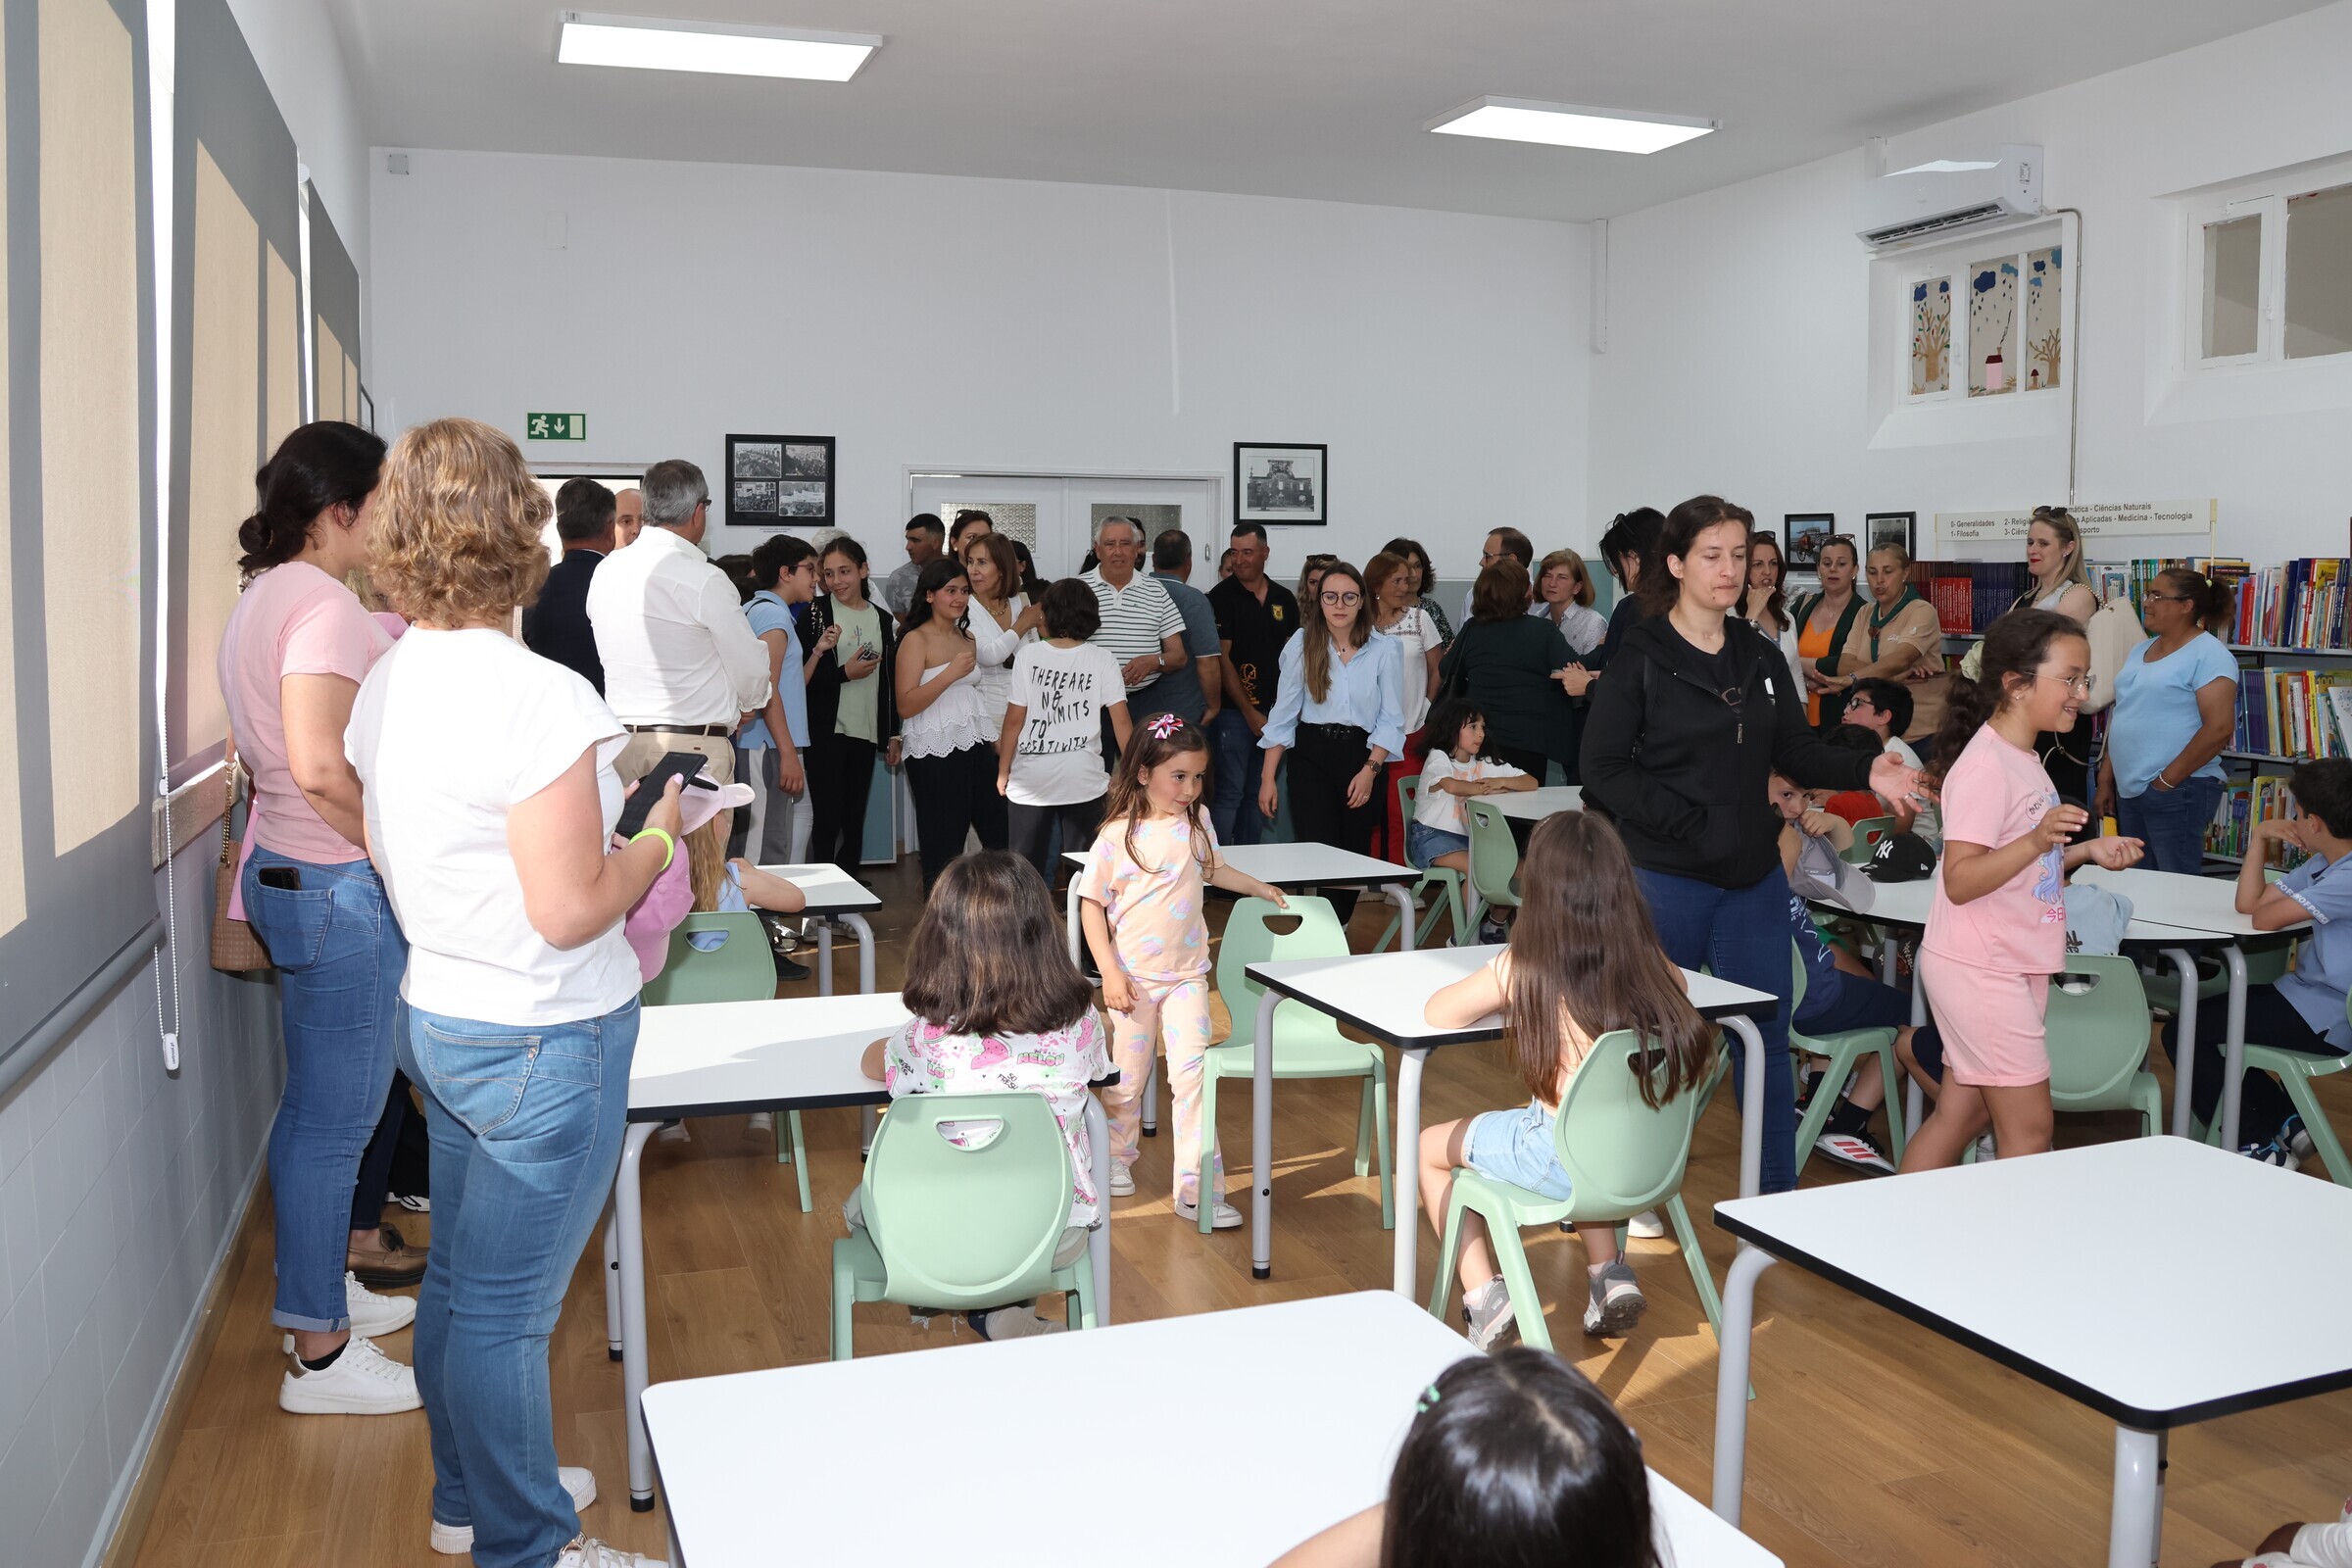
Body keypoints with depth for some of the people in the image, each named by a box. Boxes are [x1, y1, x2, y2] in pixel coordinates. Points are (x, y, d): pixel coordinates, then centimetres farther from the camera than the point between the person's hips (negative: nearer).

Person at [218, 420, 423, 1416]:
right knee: (337, 1117, -1)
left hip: (289, 874, 11)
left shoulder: (264, 597, 13)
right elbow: (320, 763, -28)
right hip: (338, 886, -11)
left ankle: (326, 1283, 36)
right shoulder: (323, 605, -19)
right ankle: (321, 1354, 11)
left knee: (317, 1107, 21)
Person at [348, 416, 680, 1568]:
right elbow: (571, 911, -24)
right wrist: (657, 837, -7)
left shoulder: (385, 683, 2)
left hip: (436, 1011, 9)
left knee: (459, 1278, 22)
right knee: (506, 1307, 5)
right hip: (542, 1040, -9)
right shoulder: (540, 697, -25)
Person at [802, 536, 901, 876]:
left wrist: (892, 735, 13)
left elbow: (889, 681, 15)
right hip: (826, 731, -4)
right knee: (827, 817, -4)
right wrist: (845, 673, -17)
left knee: (855, 819, 8)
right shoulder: (815, 611, -2)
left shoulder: (881, 619, 11)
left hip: (866, 733, 4)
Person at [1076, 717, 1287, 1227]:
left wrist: (1259, 887, 28)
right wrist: (1109, 972, -14)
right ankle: (1116, 1156, 39)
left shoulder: (1197, 822, 1)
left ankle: (1197, 1189, -5)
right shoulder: (1118, 836, -12)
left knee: (1192, 1070, -8)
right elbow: (1091, 905, -9)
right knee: (1128, 1077, 11)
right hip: (1134, 977, -3)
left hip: (1187, 974, 3)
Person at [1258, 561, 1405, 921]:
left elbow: (1391, 720, -1)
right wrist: (1267, 777, 0)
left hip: (1363, 756, 1)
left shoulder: (1384, 650, -1)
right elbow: (1283, 716, 3)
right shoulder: (1300, 646, 0)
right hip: (1312, 756, -1)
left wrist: (1370, 770, -12)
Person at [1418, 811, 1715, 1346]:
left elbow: (1438, 1013, -3)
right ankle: (1608, 1274, 29)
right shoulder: (1652, 964, -6)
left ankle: (1484, 1297, 14)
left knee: (1431, 1146, 22)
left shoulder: (1521, 967, -14)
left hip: (1566, 1162, -4)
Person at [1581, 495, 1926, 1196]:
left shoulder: (1761, 658, 9)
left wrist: (1865, 771, -11)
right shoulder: (1640, 659, -8)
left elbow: (1798, 752, 8)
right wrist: (1693, 823, -20)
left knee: (1768, 1036, 9)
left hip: (1755, 876, 5)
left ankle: (1780, 1191, 21)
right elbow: (1604, 771, -12)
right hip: (1667, 877, -5)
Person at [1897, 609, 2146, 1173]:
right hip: (1980, 971, -10)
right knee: (2029, 1129, -3)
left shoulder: (2024, 760, 13)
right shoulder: (1985, 766, -18)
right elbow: (1960, 880, -24)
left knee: (1961, 1113, 14)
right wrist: (2036, 840, -35)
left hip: (2014, 968, 10)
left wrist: (2084, 851, 9)